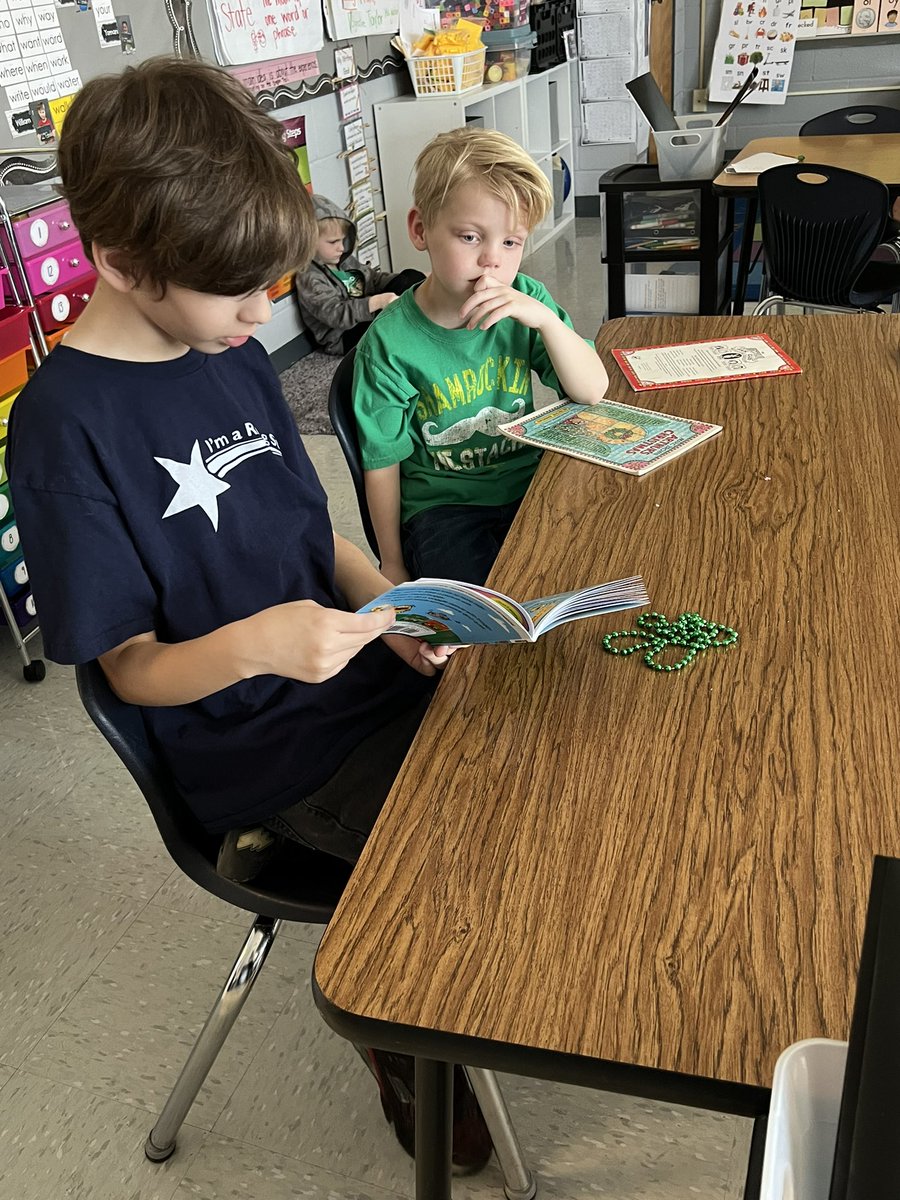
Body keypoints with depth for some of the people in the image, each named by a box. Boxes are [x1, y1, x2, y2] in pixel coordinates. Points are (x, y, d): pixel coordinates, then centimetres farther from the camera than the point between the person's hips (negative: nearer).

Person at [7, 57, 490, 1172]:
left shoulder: (237, 358, 4)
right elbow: (134, 670, -13)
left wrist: (390, 609, -9)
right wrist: (253, 644, -33)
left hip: (366, 679, 7)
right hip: (263, 753, -6)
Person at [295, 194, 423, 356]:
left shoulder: (344, 260, 10)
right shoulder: (310, 279, -17)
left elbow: (373, 277, 20)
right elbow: (336, 314, -28)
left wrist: (403, 283, 0)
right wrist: (377, 302, -40)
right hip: (343, 337, -9)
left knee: (411, 277, 0)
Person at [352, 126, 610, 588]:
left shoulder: (525, 300, -2)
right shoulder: (390, 342, -13)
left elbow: (592, 391, -5)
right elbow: (383, 461, -5)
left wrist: (545, 319, -22)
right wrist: (393, 565, 2)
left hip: (528, 486, 4)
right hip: (444, 507, -4)